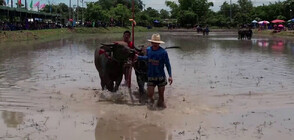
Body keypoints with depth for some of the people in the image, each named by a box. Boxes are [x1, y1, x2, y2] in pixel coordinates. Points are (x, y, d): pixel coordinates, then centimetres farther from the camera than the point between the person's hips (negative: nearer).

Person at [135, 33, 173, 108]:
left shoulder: (163, 52, -14)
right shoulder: (148, 50, -2)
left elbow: (167, 64, -9)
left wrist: (170, 76, -13)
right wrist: (138, 57, 19)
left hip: (161, 76, -2)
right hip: (151, 76, 2)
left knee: (161, 93, 7)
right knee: (150, 94, 0)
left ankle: (161, 103, 33)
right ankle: (151, 99, 34)